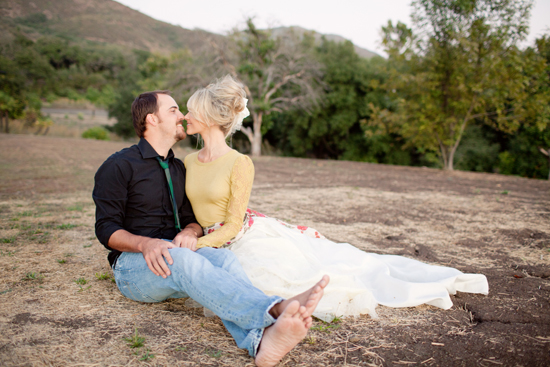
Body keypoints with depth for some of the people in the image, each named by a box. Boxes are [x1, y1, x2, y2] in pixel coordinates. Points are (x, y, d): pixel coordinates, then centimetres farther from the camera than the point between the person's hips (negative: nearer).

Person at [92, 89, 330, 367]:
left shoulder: (178, 168, 19)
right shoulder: (118, 166, -1)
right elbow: (106, 228, -6)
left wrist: (189, 232, -10)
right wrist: (145, 243, -27)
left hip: (176, 257, 5)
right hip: (133, 264, -5)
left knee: (221, 257, -29)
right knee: (180, 257, -38)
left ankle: (260, 339, -58)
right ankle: (274, 309, -60)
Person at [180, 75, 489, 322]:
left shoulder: (239, 164, -16)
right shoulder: (188, 163, 3)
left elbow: (233, 224, -14)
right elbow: (193, 212, 11)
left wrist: (196, 245, -22)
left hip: (256, 236, -5)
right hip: (228, 249, 5)